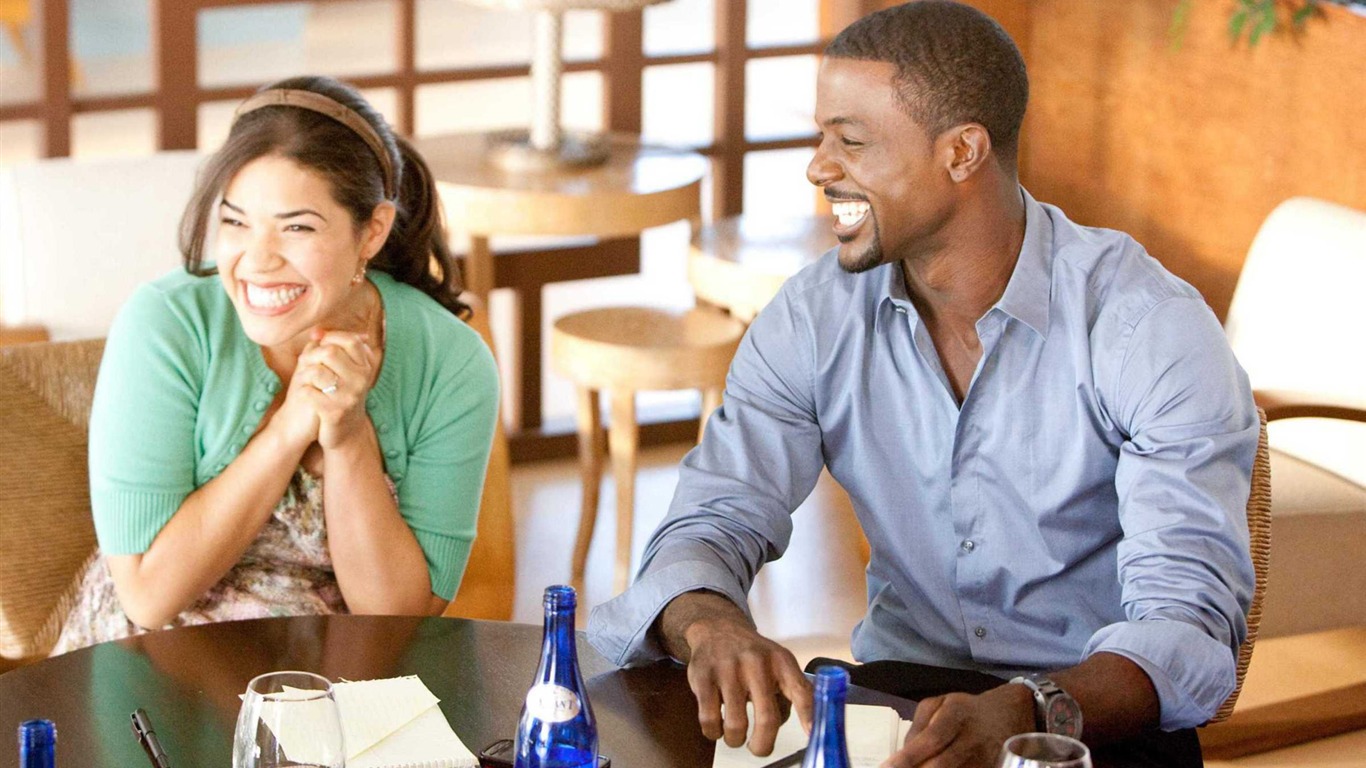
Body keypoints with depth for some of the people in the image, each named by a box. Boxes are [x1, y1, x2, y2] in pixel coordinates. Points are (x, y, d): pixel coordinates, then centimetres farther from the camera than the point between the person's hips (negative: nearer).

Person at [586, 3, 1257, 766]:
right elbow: (711, 525, -3)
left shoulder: (1153, 330, -13)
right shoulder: (812, 320, 1)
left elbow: (1188, 617, -21)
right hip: (894, 703, 3)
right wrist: (712, 627, -28)